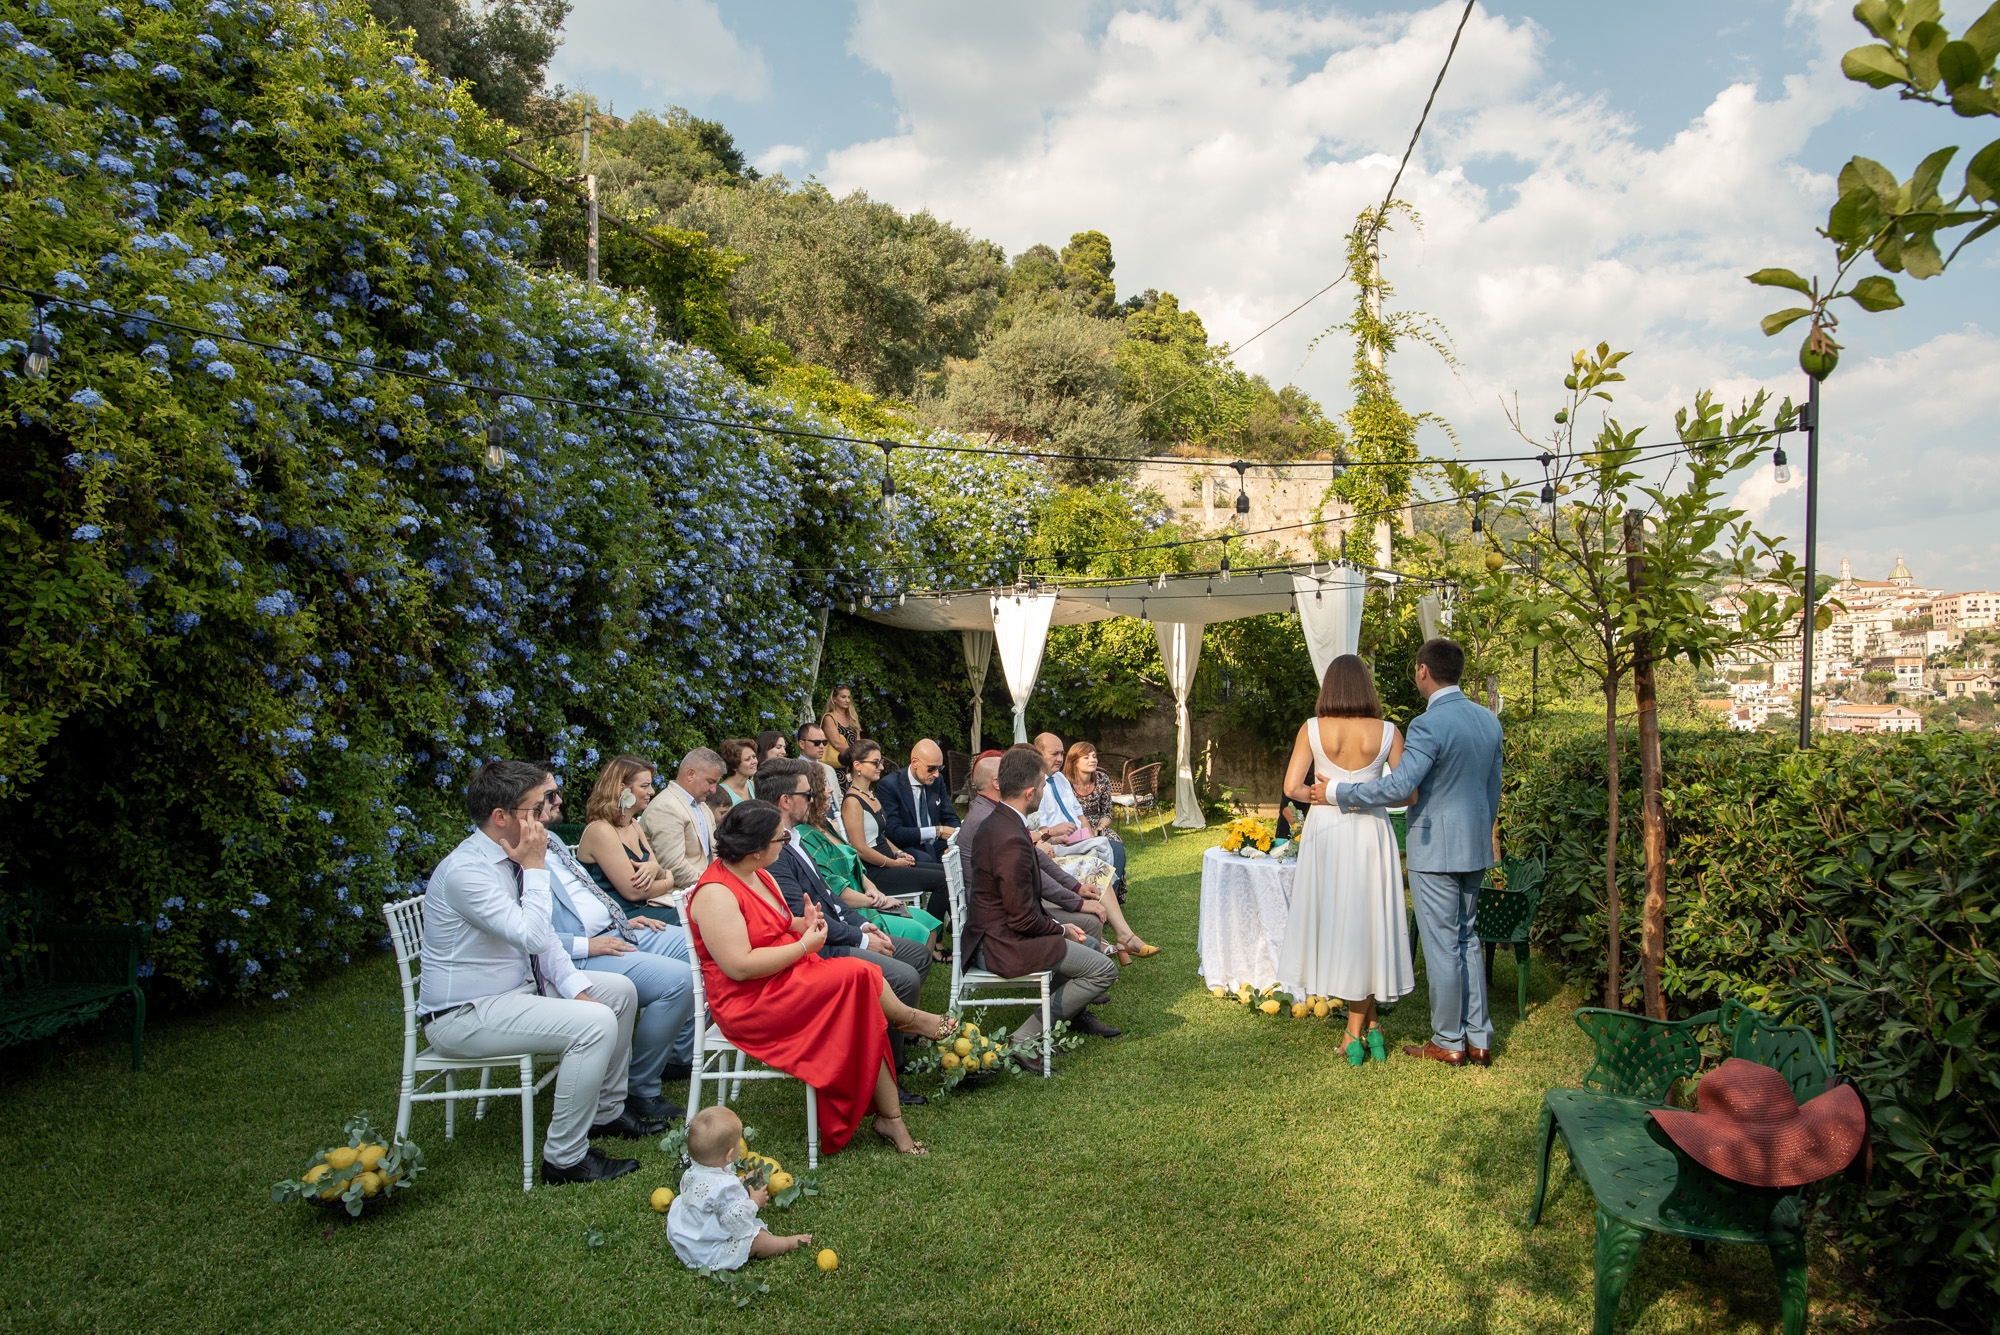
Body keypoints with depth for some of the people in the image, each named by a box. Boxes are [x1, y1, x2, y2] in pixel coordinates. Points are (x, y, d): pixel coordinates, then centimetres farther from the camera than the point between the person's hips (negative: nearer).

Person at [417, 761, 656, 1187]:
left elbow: (542, 939, 8)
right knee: (595, 1024, -25)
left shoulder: (508, 858, 2)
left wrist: (577, 988, -4)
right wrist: (535, 867, -22)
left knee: (621, 990, 9)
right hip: (464, 1015, -9)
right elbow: (534, 937, -30)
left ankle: (607, 1110, 24)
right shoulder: (466, 870, -25)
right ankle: (564, 1158, -11)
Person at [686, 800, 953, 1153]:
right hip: (749, 1002, -9)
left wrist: (801, 925, -1)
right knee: (856, 975, -23)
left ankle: (890, 1118, -9)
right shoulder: (715, 894, -20)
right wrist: (804, 945, -19)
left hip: (788, 976, 9)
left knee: (866, 1017, -14)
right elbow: (740, 966, -26)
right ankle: (908, 1018, 7)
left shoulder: (758, 876, 11)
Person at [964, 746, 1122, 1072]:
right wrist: (1061, 930, -6)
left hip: (991, 932, 11)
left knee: (1084, 938, 25)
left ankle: (1075, 1013, 39)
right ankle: (1026, 1039, -5)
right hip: (1004, 946, -11)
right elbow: (1023, 919, -24)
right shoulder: (1013, 840, -27)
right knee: (1104, 971, -10)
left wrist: (1055, 925, 7)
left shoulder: (995, 823, 6)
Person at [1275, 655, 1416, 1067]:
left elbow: (1291, 787, -9)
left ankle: (1365, 1027, 14)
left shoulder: (1312, 729, -5)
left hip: (1324, 832, 0)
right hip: (1371, 833, 0)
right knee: (1367, 924, 10)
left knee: (1333, 921, 9)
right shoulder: (1387, 733, -4)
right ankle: (1358, 1029, 18)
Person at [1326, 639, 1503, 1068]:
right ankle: (1478, 1038, 22)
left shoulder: (1429, 724, -20)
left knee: (1442, 945, 2)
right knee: (1467, 939, 17)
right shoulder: (1488, 720, 7)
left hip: (1436, 850, -8)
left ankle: (1448, 1043, 13)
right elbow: (1493, 787, 15)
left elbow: (1399, 787, -25)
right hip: (1476, 847, 8)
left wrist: (1336, 792, -17)